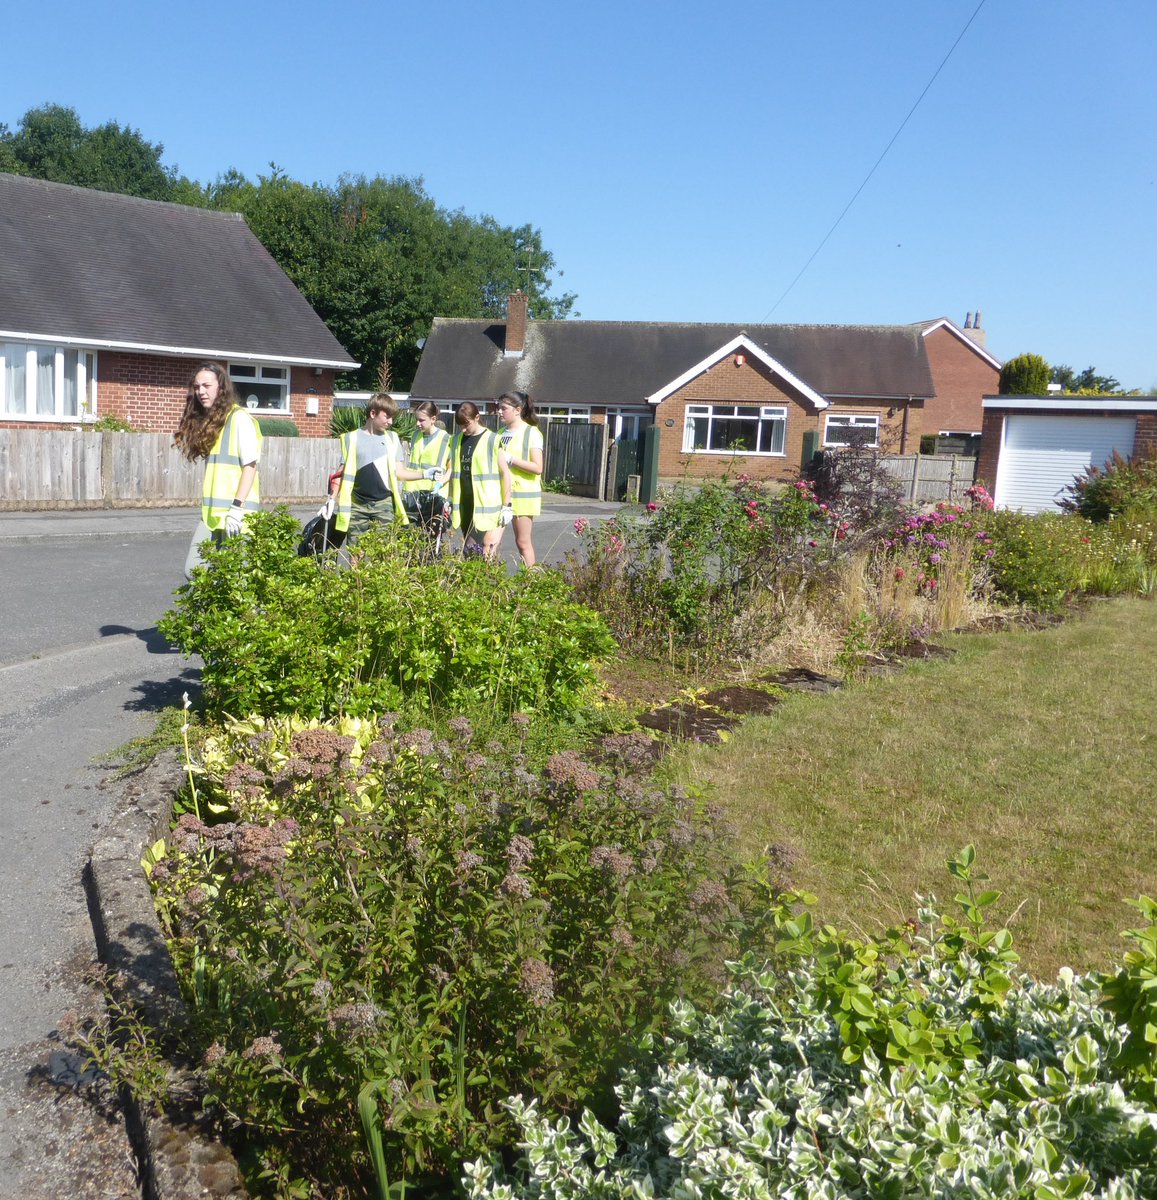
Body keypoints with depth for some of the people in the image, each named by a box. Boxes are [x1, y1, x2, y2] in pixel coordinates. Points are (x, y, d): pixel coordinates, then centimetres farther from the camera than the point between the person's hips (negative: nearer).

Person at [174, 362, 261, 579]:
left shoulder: (239, 419, -7)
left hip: (237, 512, -8)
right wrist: (208, 510, 15)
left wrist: (237, 507, -19)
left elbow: (250, 465, -12)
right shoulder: (204, 421, 15)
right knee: (193, 571, 5)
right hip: (211, 513, 8)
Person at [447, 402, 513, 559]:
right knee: (470, 551, 10)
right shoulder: (456, 440, 10)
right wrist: (451, 502, 15)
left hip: (487, 506, -6)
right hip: (465, 505, 6)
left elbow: (505, 473, -5)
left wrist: (506, 506, -7)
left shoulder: (492, 440, -7)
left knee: (487, 552, -11)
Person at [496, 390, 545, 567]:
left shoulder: (531, 432, -8)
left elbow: (537, 467, -15)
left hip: (524, 493, -6)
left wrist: (511, 459, -19)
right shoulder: (502, 433, 13)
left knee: (523, 541, -2)